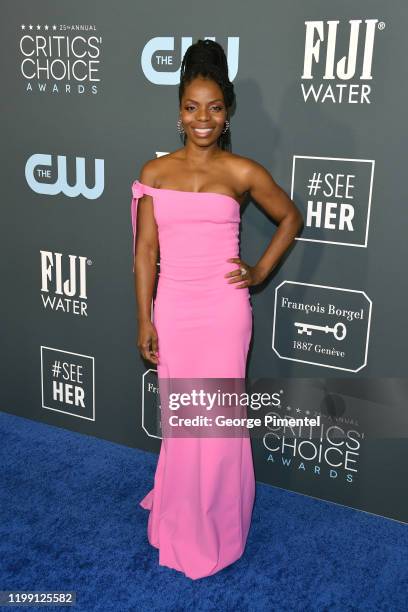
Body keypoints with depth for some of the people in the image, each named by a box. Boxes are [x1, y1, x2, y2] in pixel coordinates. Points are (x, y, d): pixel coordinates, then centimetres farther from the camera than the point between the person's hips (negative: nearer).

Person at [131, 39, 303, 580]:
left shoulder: (243, 172, -4)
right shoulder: (154, 173, 1)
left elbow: (291, 217, 11)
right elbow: (145, 250, 2)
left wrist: (261, 271, 2)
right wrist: (144, 319, 0)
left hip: (224, 310, -2)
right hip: (173, 309, 2)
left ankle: (215, 528, 30)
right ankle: (180, 517, 39)